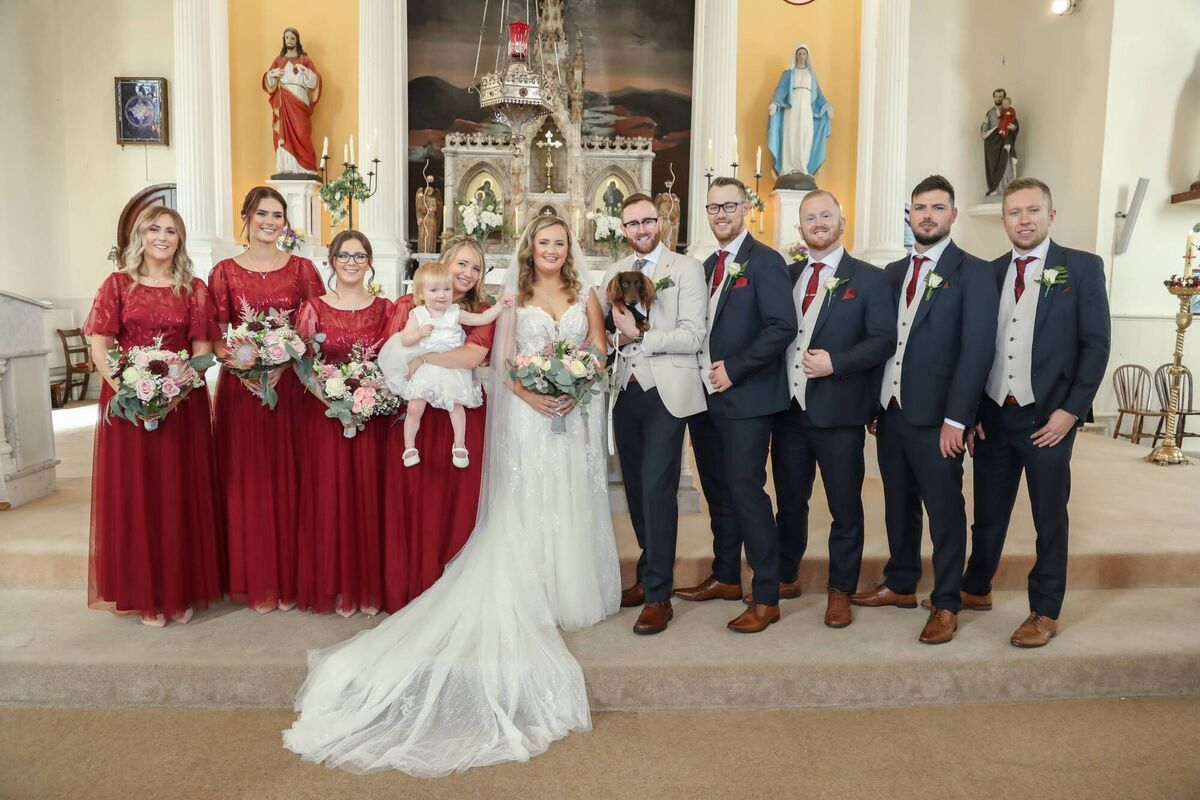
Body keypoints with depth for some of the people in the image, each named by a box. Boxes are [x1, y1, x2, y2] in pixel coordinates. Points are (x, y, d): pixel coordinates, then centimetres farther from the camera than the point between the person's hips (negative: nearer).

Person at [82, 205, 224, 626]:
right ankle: (146, 595, 13)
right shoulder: (118, 284, 5)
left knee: (182, 494, 4)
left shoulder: (194, 289, 7)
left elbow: (202, 349, 2)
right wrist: (122, 387, -17)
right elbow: (99, 346, -1)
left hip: (183, 402, 1)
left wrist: (182, 386, -16)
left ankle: (182, 590, 16)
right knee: (134, 493, 3)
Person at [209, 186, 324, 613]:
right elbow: (216, 336, 2)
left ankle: (289, 579, 14)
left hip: (290, 385, 0)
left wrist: (282, 363, -14)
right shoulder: (224, 272, 6)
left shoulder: (302, 269, 6)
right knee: (245, 479, 3)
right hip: (240, 386, 0)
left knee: (288, 478, 3)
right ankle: (254, 582, 14)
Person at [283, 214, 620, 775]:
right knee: (525, 511, -2)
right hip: (529, 414, -2)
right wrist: (530, 396, -16)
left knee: (574, 505, 5)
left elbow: (599, 353, 6)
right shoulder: (514, 298, 6)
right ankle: (534, 598, 7)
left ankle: (574, 591, 18)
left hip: (575, 413, 2)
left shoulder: (585, 295, 11)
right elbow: (503, 361, 0)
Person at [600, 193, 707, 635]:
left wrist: (640, 336, -18)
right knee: (636, 488, 13)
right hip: (626, 391, 6)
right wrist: (619, 337, -8)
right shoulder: (615, 272, 13)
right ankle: (649, 574, 29)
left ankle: (658, 594, 2)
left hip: (666, 393, -5)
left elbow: (693, 335, -12)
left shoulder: (686, 269, -3)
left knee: (657, 490, -8)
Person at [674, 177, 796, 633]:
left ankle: (766, 599, 4)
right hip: (707, 396, 8)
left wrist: (734, 369, -17)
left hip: (746, 398, -8)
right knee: (717, 491, 15)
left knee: (746, 492, -7)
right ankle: (725, 578, 31)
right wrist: (703, 371, 6)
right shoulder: (708, 265, 16)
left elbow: (782, 327, -17)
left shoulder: (764, 261, -8)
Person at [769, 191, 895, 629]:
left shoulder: (869, 278, -1)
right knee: (789, 502, 16)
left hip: (839, 411, -4)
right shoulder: (786, 276, 11)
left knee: (845, 507, 6)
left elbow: (883, 340, -7)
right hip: (789, 409, 4)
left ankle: (840, 590, 22)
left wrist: (835, 363, -20)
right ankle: (785, 577, 33)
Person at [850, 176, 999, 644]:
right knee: (898, 504, 16)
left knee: (944, 510, 4)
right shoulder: (893, 272, 13)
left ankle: (946, 605, 17)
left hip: (936, 417, -5)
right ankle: (900, 585, 32)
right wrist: (875, 403, 7)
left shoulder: (972, 273, -5)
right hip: (890, 411, 6)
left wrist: (956, 419, -17)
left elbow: (978, 350, -12)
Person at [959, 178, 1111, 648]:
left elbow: (1096, 344, -6)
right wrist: (971, 412, 2)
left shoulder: (1082, 268, -2)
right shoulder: (990, 273, 7)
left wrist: (1070, 410, -12)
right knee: (988, 513, 14)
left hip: (1048, 417, -3)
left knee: (1050, 519, 8)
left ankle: (1045, 612, 21)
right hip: (992, 416, 3)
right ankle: (976, 589, 31)